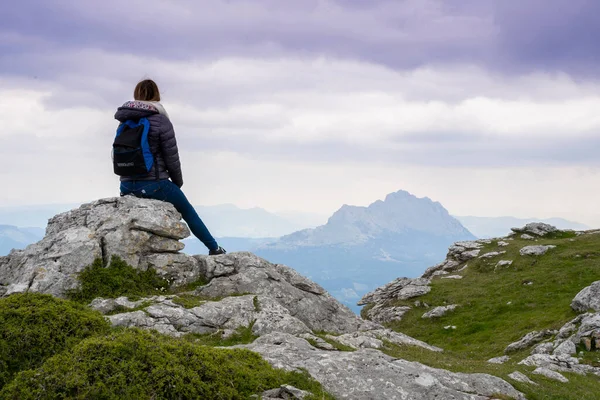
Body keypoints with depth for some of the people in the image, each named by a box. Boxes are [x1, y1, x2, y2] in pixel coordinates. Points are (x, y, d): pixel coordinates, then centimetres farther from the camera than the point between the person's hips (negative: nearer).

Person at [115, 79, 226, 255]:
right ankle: (214, 248, 31)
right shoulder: (161, 121, -10)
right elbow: (171, 158, -8)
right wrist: (178, 182, 10)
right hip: (154, 184, -5)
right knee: (188, 211, 18)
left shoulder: (124, 122, 7)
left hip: (127, 186, 5)